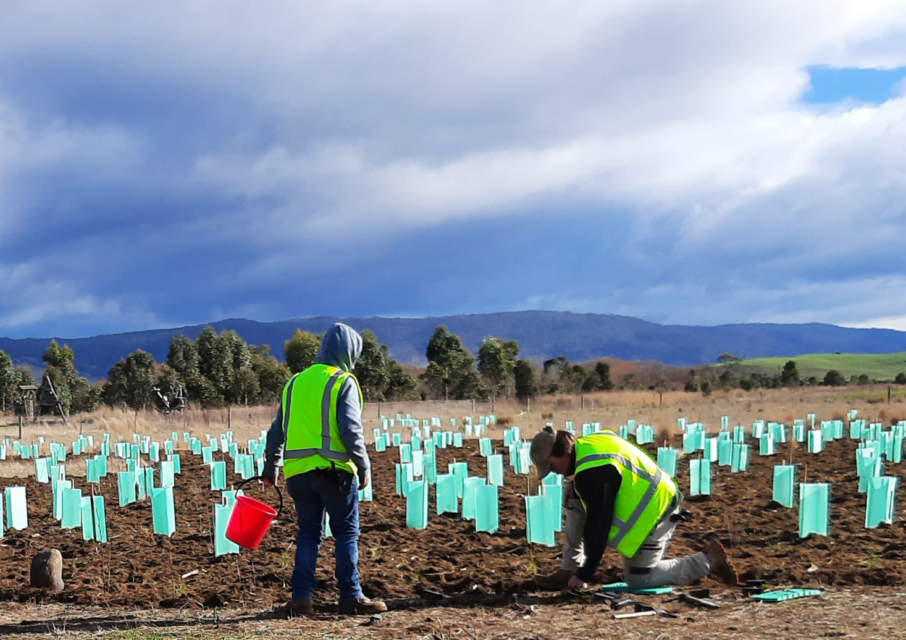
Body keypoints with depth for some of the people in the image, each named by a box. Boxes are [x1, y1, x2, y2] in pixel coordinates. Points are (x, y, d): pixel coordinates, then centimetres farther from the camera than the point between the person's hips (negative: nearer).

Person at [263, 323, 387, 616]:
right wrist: (364, 466, -6)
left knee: (308, 534, 12)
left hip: (298, 471, 5)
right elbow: (351, 430, -13)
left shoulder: (295, 382, 15)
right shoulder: (343, 383, -4)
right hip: (334, 471, -5)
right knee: (346, 533, 4)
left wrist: (270, 467, 25)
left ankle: (301, 597, 6)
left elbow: (278, 428, 18)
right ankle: (351, 597, 5)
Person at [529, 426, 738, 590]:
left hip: (651, 514, -10)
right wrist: (574, 486, 3)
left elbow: (598, 525, -24)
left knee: (639, 580, 2)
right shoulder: (589, 443, 2)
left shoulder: (594, 471, -27)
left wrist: (585, 574, -17)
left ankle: (707, 560, 7)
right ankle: (568, 572, 8)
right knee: (575, 502, 6)